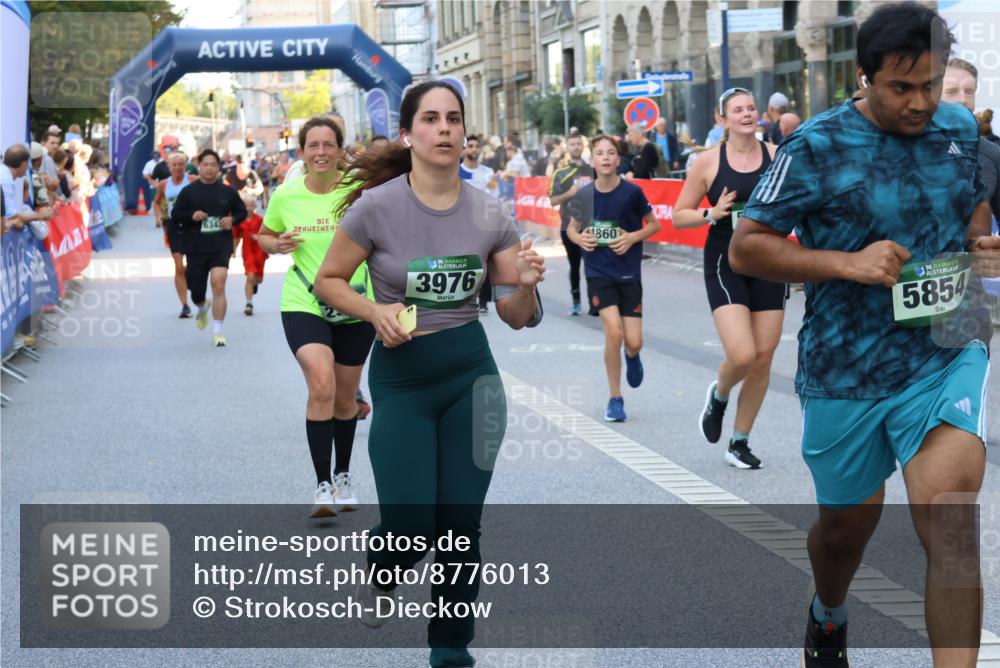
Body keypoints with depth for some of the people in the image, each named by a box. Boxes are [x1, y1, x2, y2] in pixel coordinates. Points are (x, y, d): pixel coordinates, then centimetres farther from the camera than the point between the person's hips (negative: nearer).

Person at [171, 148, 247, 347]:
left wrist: (232, 220, -6)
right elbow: (174, 216, 5)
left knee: (218, 283, -17)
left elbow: (242, 211, 15)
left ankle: (217, 332, -10)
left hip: (221, 246, -1)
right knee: (196, 290, 4)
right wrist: (191, 216, -14)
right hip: (195, 247, 1)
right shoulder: (188, 191, 3)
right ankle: (203, 308, 44)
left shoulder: (227, 191, 4)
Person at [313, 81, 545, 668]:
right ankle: (380, 573, 33)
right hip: (401, 380, -2)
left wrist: (526, 285, -20)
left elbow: (517, 317, 2)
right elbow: (328, 281, -1)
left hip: (473, 375, 2)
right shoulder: (377, 207, -13)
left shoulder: (489, 214, -4)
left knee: (461, 524, 6)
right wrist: (375, 311, -19)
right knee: (412, 528, -4)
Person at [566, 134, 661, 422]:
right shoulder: (584, 195, -3)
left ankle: (632, 357, 38)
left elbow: (654, 225, 4)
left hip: (629, 272, 0)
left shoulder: (632, 192, -8)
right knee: (613, 333, -16)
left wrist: (633, 237, -13)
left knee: (633, 342, -4)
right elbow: (572, 228, 12)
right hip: (598, 272, 0)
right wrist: (579, 238, -10)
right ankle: (615, 399, 2)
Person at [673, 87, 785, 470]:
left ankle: (740, 442, 20)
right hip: (725, 265, -3)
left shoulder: (777, 155, 1)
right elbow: (679, 216, 2)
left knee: (763, 358, 4)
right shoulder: (709, 161, -3)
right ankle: (718, 395, 20)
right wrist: (712, 214, -15)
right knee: (742, 355, -17)